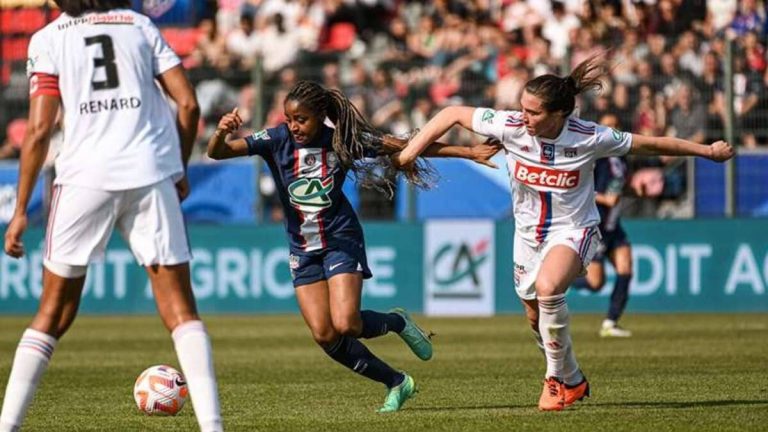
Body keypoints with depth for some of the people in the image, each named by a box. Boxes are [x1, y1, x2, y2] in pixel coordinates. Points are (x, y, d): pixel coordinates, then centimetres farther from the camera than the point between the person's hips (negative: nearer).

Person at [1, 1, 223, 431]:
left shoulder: (47, 39, 7)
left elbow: (39, 130, -1)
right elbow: (188, 105, 6)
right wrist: (180, 169, 19)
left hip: (85, 177, -1)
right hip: (151, 175, 1)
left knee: (55, 311, 10)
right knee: (179, 307, 2)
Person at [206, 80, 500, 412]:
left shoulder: (342, 141, -12)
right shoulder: (277, 140, -11)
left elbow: (406, 147, -5)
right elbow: (217, 152, -19)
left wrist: (468, 152, -4)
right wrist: (221, 132, -44)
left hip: (341, 239, -3)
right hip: (303, 249, 3)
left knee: (346, 324, -20)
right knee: (324, 336, -5)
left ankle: (397, 322, 14)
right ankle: (396, 383, 12)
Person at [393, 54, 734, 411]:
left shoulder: (589, 138, -24)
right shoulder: (511, 127, -20)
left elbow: (650, 144, -11)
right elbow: (453, 114, -9)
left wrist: (707, 151, -4)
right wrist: (410, 151, -14)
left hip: (572, 231, -4)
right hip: (528, 232, 4)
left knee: (547, 288, -32)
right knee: (536, 317, 14)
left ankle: (559, 378, -14)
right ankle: (573, 382, 41)